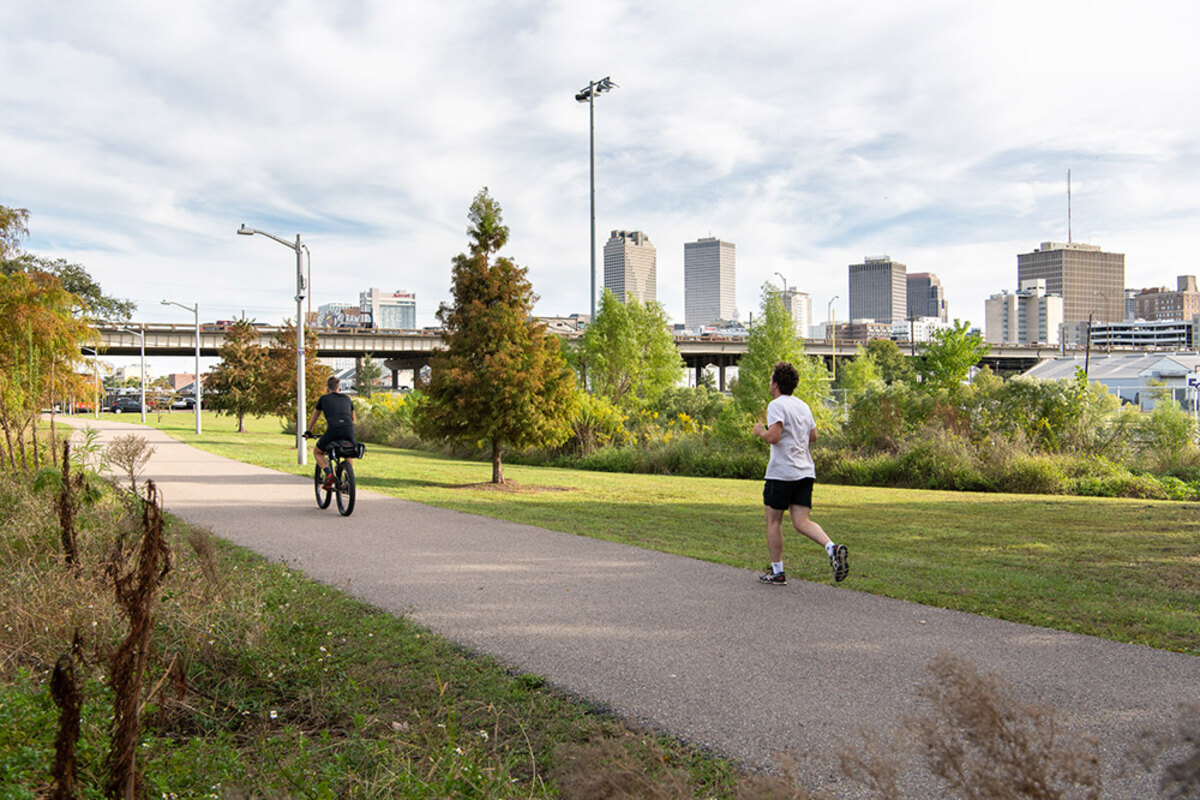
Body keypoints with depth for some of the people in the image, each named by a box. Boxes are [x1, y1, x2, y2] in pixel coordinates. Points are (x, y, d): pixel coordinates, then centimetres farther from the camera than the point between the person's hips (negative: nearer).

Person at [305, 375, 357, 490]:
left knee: (317, 452, 23)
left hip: (333, 430, -3)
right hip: (349, 430, 3)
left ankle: (328, 473, -1)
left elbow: (314, 416, 33)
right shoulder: (346, 398, 26)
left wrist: (308, 431, 47)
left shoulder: (324, 399, 20)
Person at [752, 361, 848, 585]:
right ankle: (832, 548, -20)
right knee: (801, 522, 4)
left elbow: (773, 436, -22)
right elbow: (813, 436, 21)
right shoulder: (803, 405, 15)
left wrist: (760, 431, -2)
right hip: (805, 472, 7)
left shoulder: (776, 405, -10)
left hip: (782, 473, -7)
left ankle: (777, 572, 12)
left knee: (773, 521, 6)